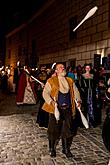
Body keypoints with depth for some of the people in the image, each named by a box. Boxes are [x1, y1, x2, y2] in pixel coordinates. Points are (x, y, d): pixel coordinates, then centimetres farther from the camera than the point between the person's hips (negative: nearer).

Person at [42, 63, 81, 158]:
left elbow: (75, 91, 14)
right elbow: (45, 93, -6)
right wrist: (51, 102, -21)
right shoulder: (51, 81, 0)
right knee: (54, 130, 4)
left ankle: (66, 149, 26)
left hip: (68, 109, 4)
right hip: (56, 109, -3)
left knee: (68, 130, 7)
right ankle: (52, 149, 25)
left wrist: (78, 100, -3)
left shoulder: (70, 81, 14)